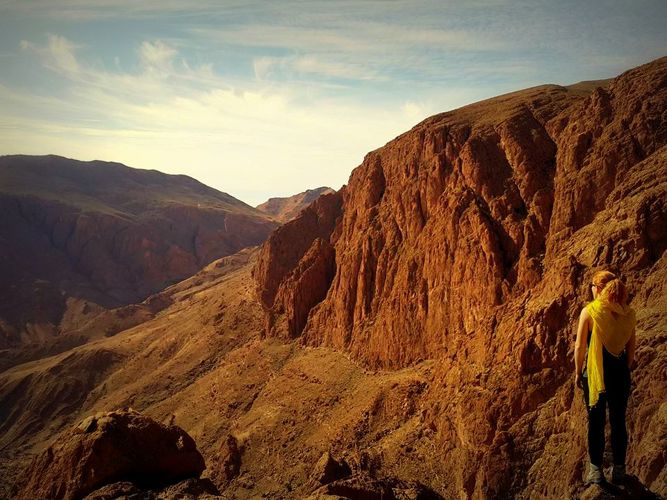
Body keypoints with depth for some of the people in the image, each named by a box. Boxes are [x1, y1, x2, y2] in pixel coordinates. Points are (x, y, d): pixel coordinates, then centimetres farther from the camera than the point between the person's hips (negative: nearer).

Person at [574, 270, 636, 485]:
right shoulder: (628, 313, -1)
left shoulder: (589, 311, -12)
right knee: (618, 421, 14)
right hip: (620, 372, 3)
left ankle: (596, 469, 15)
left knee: (596, 421, 8)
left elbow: (580, 346, -10)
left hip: (595, 372, -3)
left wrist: (578, 372, 2)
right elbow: (631, 347, 6)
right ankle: (619, 469, 23)